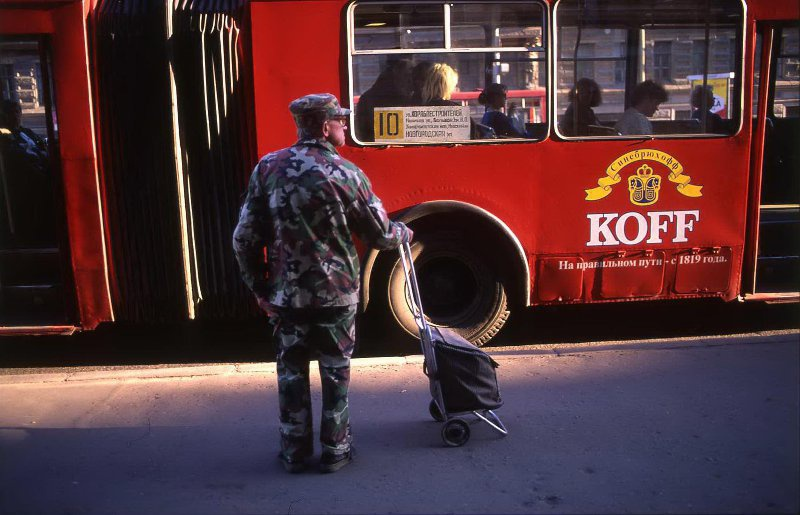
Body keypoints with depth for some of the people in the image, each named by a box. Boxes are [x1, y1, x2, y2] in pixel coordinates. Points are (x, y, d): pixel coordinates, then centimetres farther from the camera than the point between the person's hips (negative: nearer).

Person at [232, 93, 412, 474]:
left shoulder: (268, 168, -3)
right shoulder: (345, 173, -11)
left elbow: (245, 238, -4)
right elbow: (379, 234, -4)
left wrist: (259, 288, 6)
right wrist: (403, 233, 18)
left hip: (286, 296, 2)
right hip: (337, 293, -2)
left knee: (291, 374, 15)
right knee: (335, 374, 13)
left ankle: (295, 452, 26)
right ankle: (335, 451, 24)